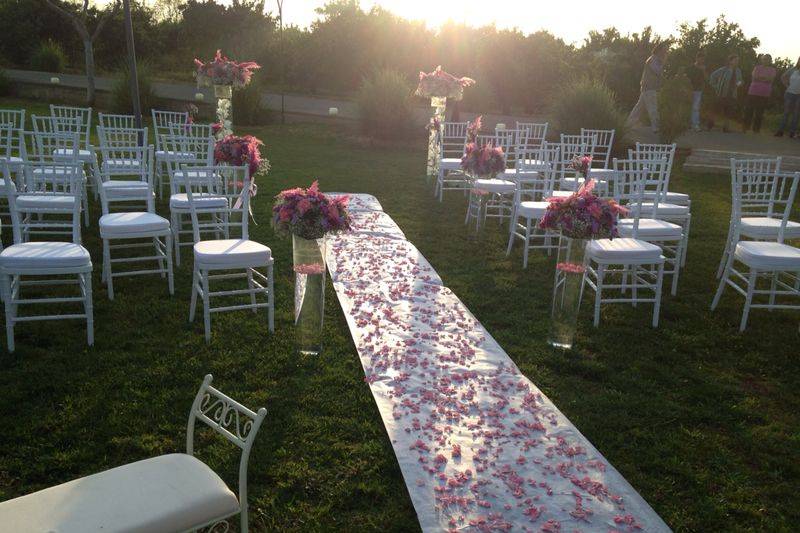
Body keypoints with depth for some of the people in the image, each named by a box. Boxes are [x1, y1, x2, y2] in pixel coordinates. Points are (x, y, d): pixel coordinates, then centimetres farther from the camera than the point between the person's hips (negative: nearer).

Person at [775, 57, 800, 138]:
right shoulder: (793, 70, 2)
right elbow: (783, 77, 16)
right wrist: (787, 85, 7)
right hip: (790, 94, 2)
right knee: (786, 113, 5)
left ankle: (792, 132, 7)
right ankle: (780, 131, 7)